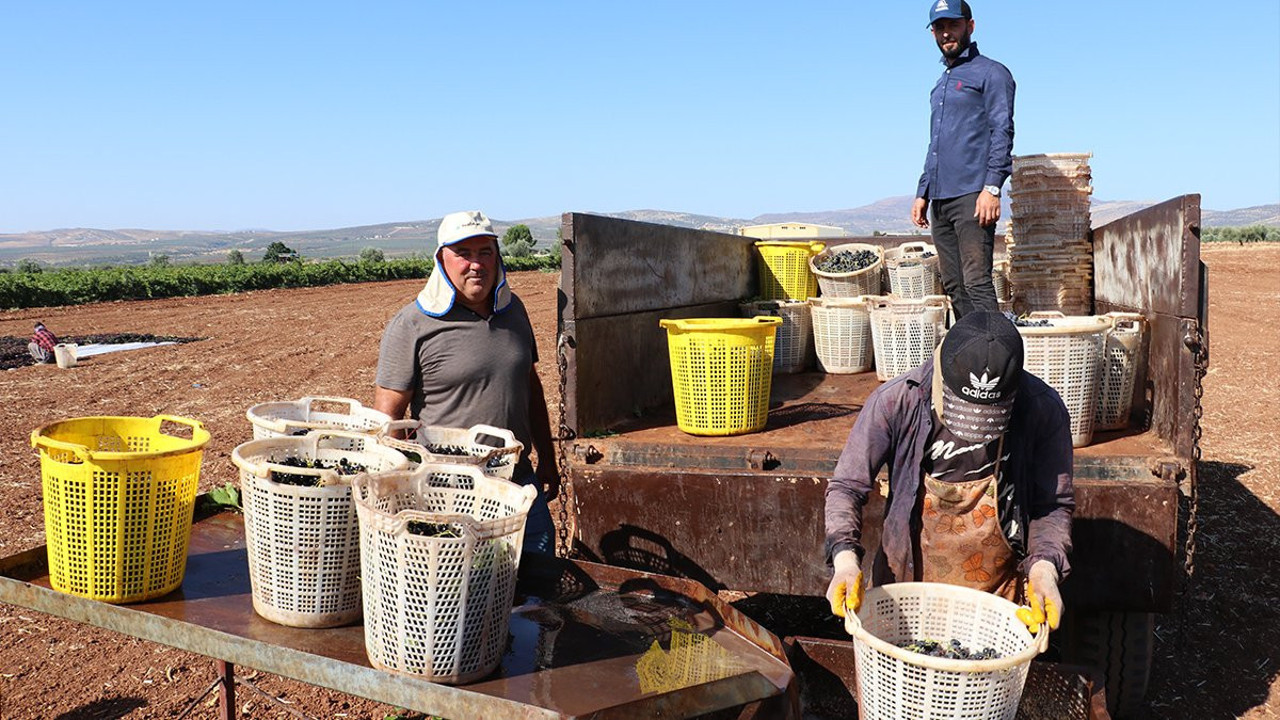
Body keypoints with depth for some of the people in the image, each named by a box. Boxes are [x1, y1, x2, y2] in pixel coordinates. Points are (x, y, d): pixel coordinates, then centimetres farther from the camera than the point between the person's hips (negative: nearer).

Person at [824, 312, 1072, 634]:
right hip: (904, 583, 0)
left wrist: (1044, 568, -20)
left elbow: (1053, 504, -3)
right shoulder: (896, 401, -19)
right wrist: (846, 559, -24)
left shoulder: (1044, 411, -17)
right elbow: (848, 486, -10)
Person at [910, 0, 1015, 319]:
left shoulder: (990, 73, 2)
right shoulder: (941, 84, 25)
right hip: (940, 198, 8)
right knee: (953, 284, 6)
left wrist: (992, 187, -18)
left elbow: (1002, 131, -7)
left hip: (972, 195, -8)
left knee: (976, 282, -13)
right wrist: (923, 192, 20)